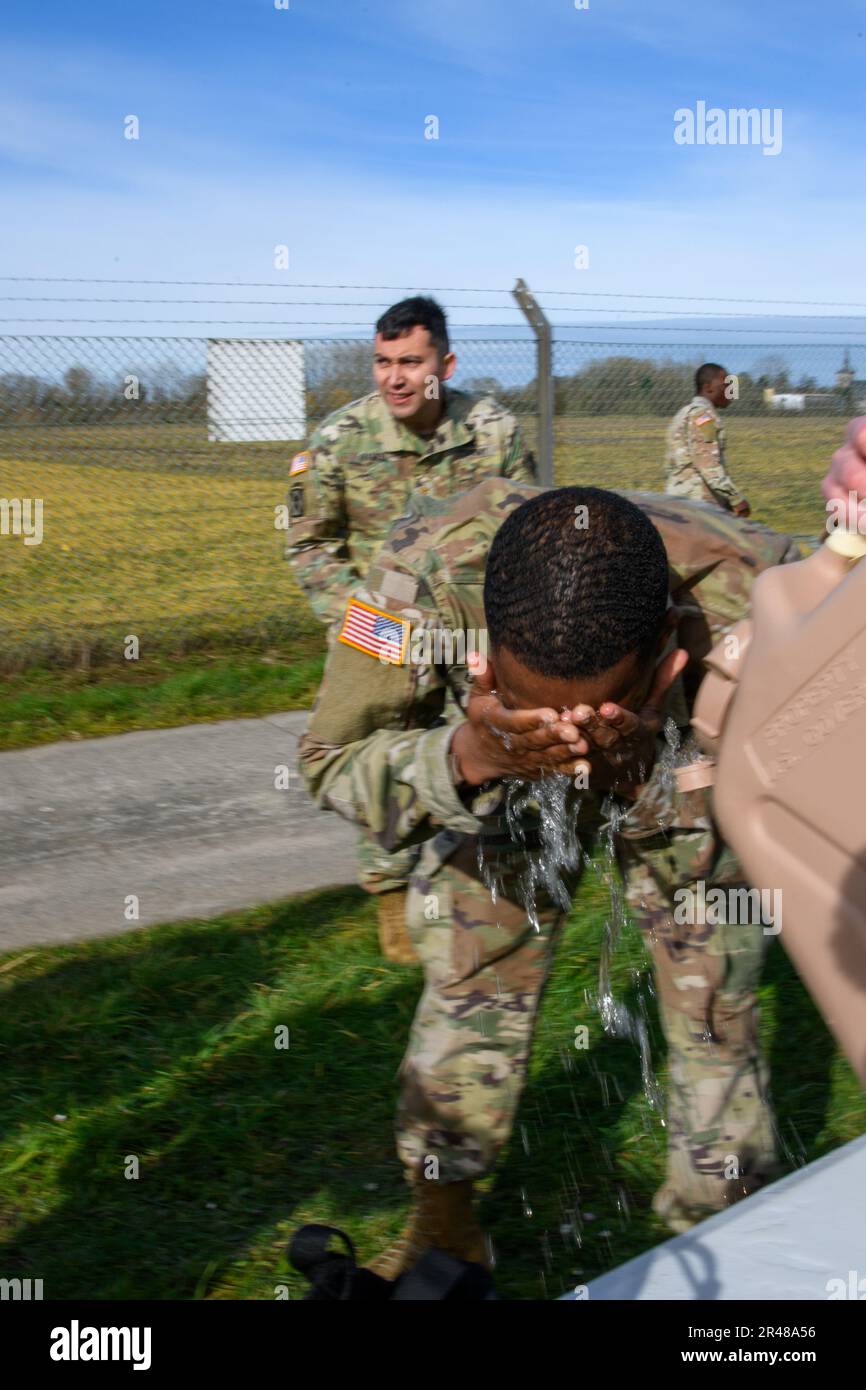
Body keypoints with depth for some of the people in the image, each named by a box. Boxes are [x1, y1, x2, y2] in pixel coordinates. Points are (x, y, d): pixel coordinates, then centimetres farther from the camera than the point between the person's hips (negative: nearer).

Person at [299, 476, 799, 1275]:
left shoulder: (750, 599, -41)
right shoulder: (429, 567, -39)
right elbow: (331, 760, -26)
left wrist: (645, 762, -49)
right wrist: (466, 757, -46)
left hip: (687, 775, 0)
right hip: (502, 782, 1)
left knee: (714, 1013, 2)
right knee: (469, 984, 2)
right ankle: (443, 1227, 27)